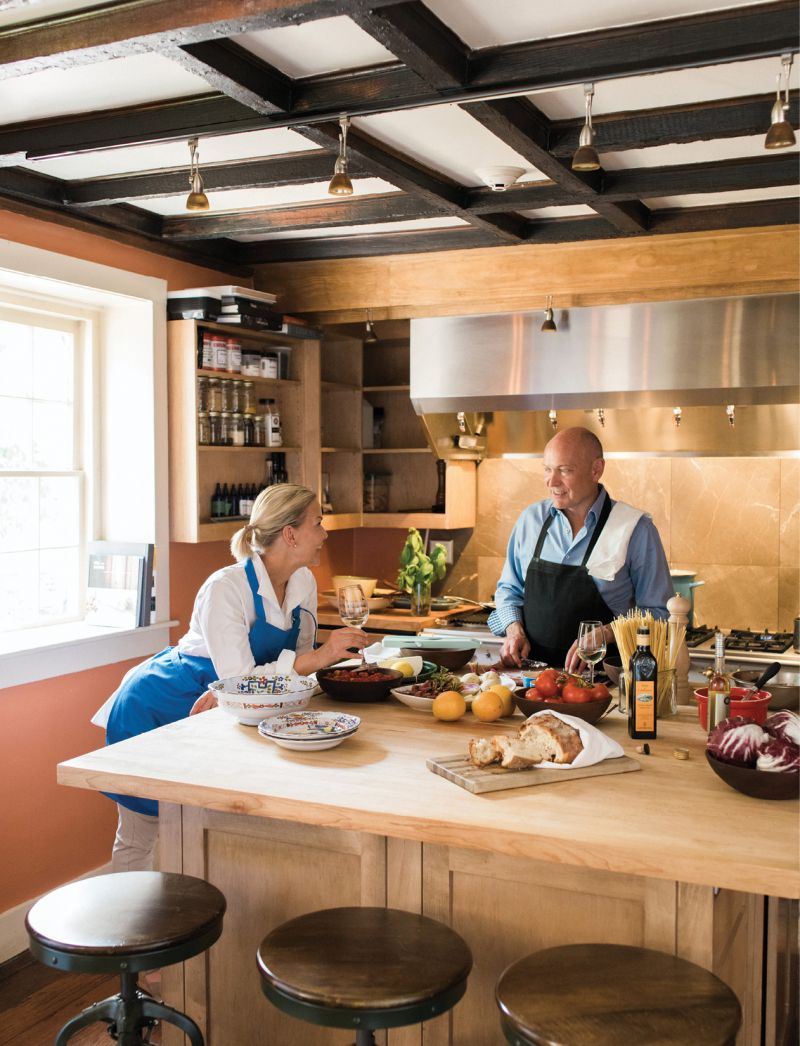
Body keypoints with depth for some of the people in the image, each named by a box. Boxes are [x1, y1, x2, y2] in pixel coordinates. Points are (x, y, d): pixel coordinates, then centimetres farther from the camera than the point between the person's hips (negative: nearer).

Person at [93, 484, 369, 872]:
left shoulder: (304, 583, -6)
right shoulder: (226, 588, -27)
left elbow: (300, 663, -3)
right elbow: (239, 681, -31)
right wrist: (319, 656, -36)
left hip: (212, 711, 6)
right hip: (157, 708, -6)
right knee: (139, 839, 3)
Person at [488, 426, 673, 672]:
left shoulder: (635, 529, -4)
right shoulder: (531, 518, 9)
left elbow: (657, 612, -1)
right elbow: (509, 588, 21)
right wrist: (514, 629, 3)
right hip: (530, 669, 4)